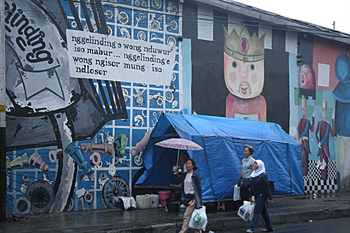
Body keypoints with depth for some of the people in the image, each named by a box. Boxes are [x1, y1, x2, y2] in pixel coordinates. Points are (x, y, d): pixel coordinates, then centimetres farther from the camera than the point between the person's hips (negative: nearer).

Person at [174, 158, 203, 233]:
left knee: (186, 216, -12)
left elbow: (199, 189, -8)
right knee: (193, 216, 13)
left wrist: (199, 201, -11)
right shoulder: (185, 175, 12)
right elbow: (176, 181, 15)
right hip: (186, 197, 7)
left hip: (193, 197, -7)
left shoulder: (196, 176, -8)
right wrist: (176, 172, 6)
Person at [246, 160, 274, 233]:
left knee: (257, 211, -9)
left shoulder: (263, 175, -15)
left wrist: (270, 198, -16)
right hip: (256, 195, 8)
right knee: (263, 211, 13)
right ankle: (270, 227, 23)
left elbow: (267, 187, -16)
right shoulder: (254, 174, 9)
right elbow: (252, 186, 16)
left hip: (262, 195, -8)